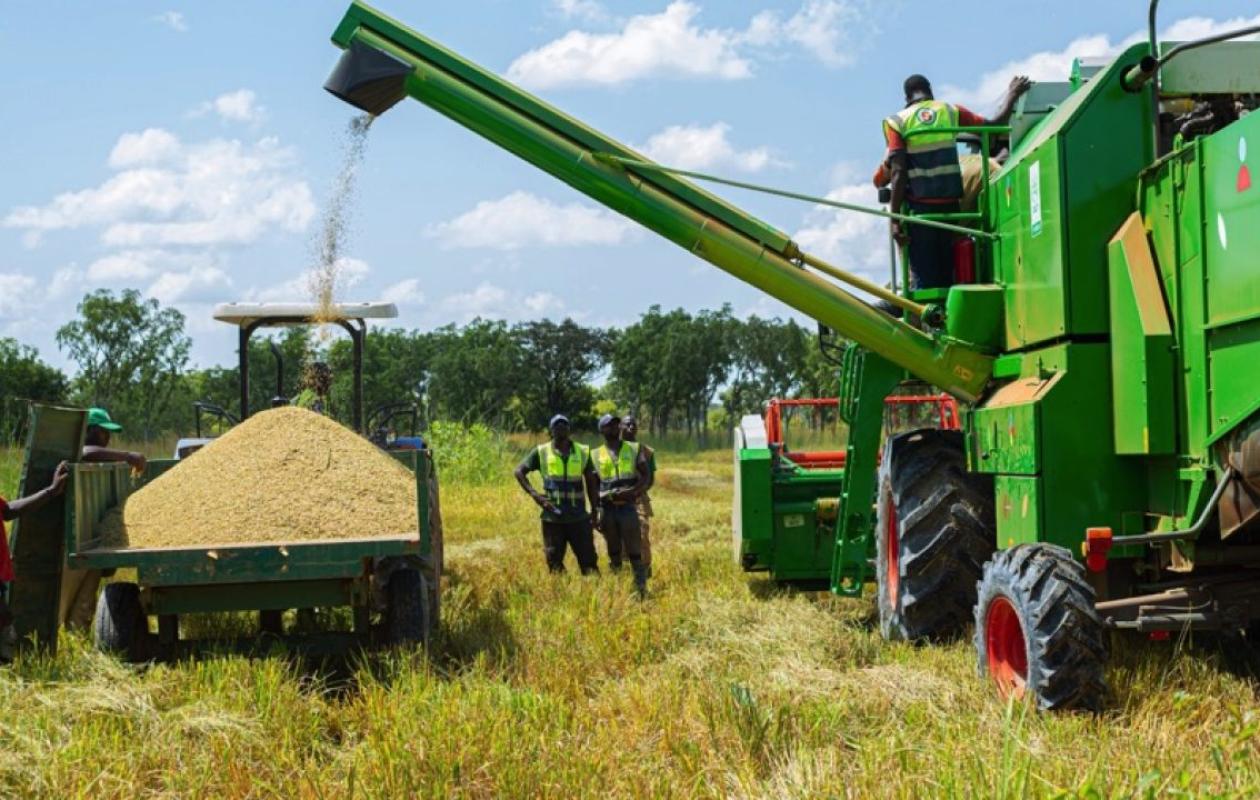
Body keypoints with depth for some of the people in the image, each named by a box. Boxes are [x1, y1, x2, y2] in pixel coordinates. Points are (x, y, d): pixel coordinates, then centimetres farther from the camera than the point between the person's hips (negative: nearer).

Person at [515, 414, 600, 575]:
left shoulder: (583, 452, 6)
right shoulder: (541, 452, 2)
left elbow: (591, 483, 11)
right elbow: (519, 471, 4)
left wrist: (595, 510, 7)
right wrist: (534, 494, -8)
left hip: (579, 517, 1)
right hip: (552, 518, -1)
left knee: (588, 561, 0)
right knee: (555, 563, 4)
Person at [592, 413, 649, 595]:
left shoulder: (634, 449, 5)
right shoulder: (596, 455, 7)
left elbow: (645, 476, 2)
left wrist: (633, 491, -17)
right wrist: (596, 513, 6)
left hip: (628, 506, -2)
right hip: (607, 508, 2)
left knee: (634, 551, -5)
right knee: (614, 552, 9)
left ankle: (642, 589, -5)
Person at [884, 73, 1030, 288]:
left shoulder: (898, 122, -1)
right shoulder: (951, 111, 6)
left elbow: (898, 173, -9)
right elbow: (995, 125, 10)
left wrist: (895, 219, -10)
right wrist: (1012, 95, 26)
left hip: (918, 206, -2)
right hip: (950, 205, 2)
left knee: (923, 278, -1)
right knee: (947, 277, 10)